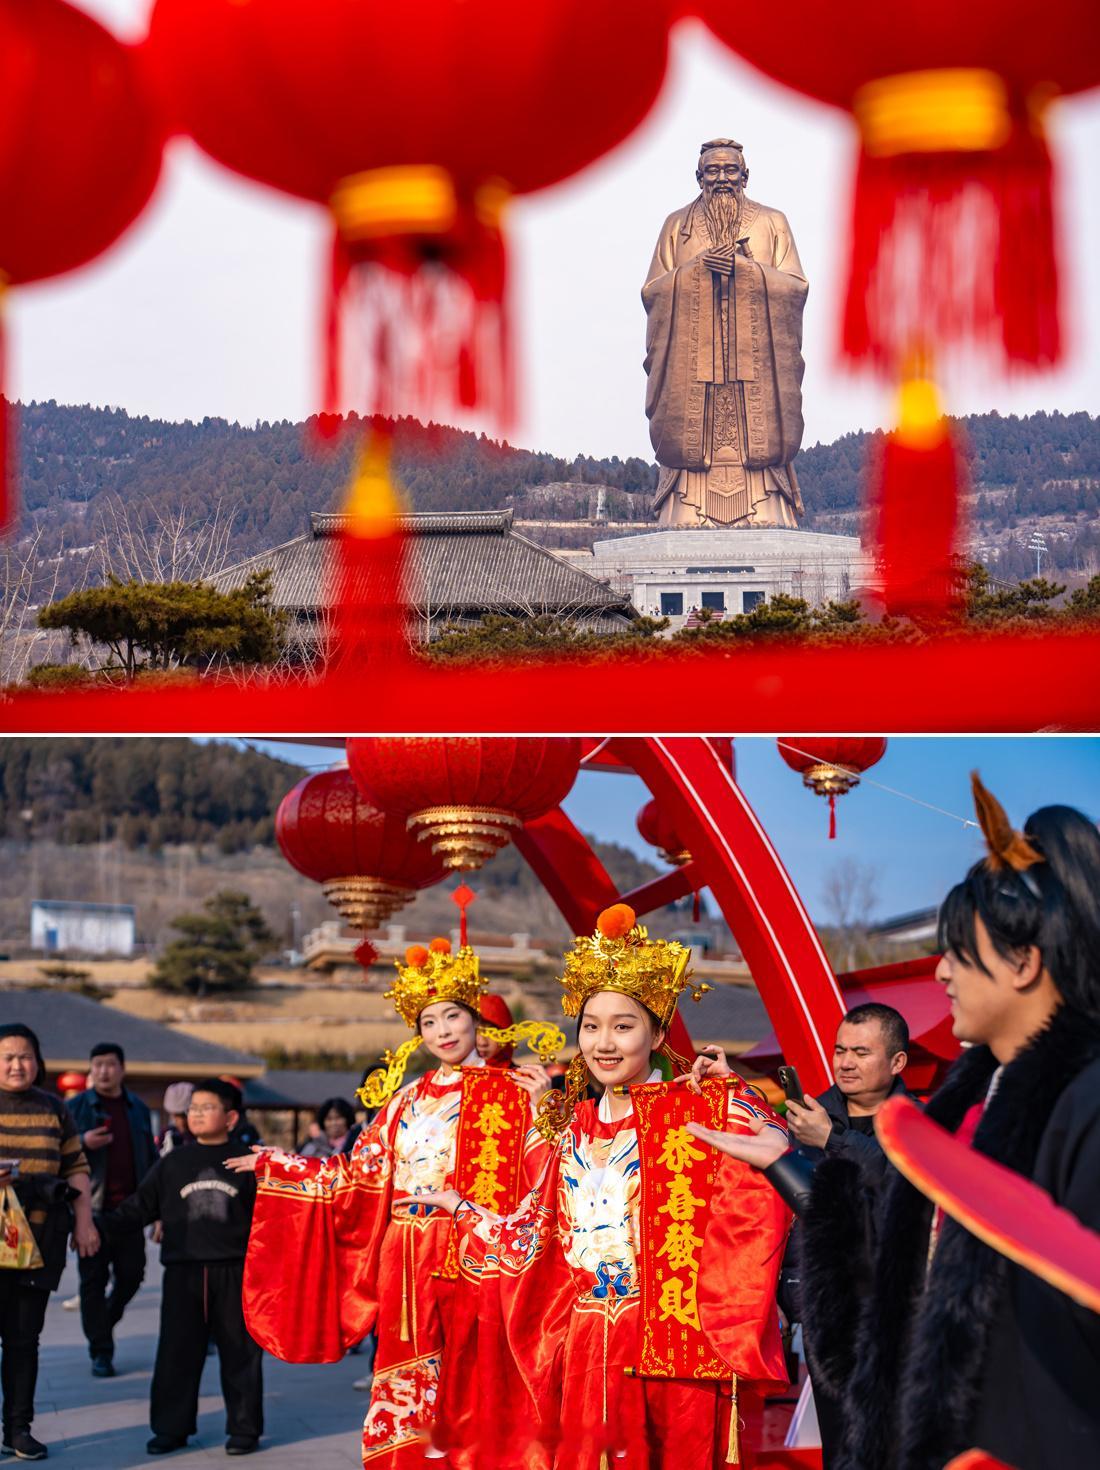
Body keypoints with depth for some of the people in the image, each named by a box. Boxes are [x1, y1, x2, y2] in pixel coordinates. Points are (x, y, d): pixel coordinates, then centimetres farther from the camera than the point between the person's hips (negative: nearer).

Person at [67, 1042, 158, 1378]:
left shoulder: (138, 1108, 13)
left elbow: (150, 1157, 17)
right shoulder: (76, 1108, 2)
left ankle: (103, 1323, 31)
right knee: (94, 1280, -2)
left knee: (131, 1275, 5)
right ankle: (101, 1352, 5)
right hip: (93, 1208, -3)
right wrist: (83, 1143, -19)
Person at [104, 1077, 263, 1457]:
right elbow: (138, 1208, 8)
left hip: (235, 1271, -2)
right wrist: (99, 1224, -3)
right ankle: (171, 1428, 15)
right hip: (183, 1272, 2)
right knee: (176, 1353, 5)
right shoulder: (171, 1164, 9)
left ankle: (244, 1428, 12)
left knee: (240, 1352, 3)